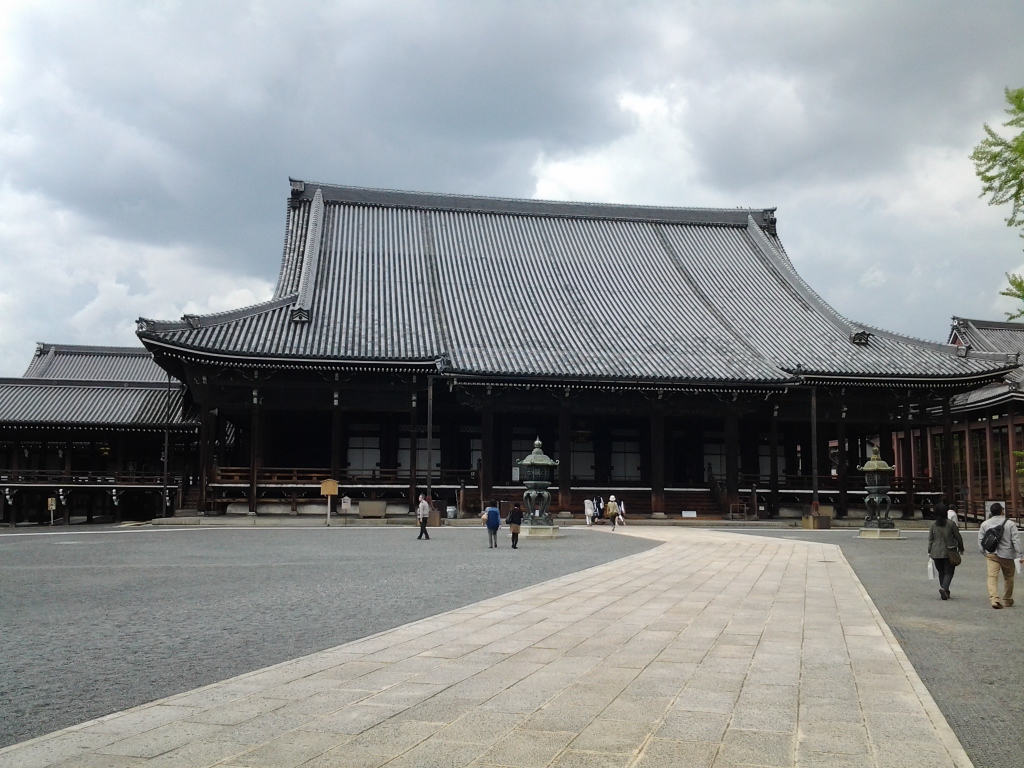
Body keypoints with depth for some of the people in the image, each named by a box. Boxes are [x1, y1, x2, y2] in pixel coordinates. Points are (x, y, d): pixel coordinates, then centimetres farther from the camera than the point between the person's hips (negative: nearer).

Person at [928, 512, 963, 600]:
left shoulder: (933, 525, 2)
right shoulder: (951, 523, -6)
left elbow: (930, 540, 4)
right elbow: (958, 537, -1)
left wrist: (929, 552, 10)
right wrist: (960, 548, 13)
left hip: (936, 553, 3)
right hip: (949, 552, -3)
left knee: (941, 572, 13)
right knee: (949, 572, 1)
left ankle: (945, 592, 17)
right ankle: (944, 588, -22)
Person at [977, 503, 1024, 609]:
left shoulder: (985, 524, 4)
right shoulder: (1010, 524, -4)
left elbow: (980, 540, 6)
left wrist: (985, 553, 18)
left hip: (991, 555, 1)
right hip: (1007, 555, -1)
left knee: (992, 576, -7)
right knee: (1008, 578, 16)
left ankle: (994, 598, -27)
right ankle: (1007, 600, 28)